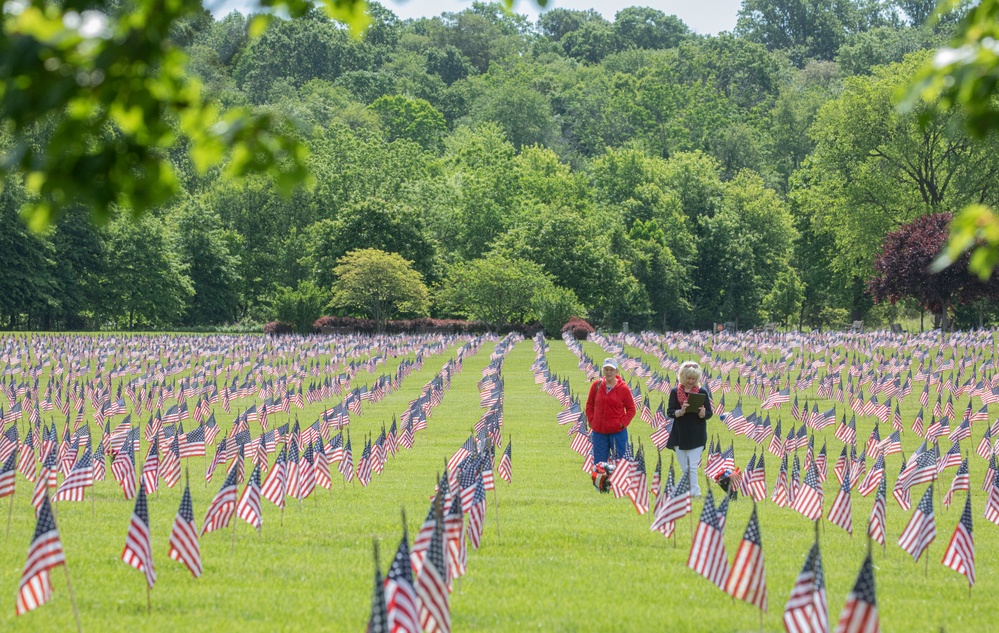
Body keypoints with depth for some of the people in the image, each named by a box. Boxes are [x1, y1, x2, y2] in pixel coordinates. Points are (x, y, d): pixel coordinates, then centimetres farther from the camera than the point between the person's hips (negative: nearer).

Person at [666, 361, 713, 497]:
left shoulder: (702, 392, 0)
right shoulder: (675, 392, 3)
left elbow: (709, 413, 2)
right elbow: (669, 412, -1)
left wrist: (703, 414, -20)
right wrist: (680, 412, -21)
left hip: (697, 436, -2)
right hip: (679, 435, 2)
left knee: (693, 467, -9)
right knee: (684, 468, 9)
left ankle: (695, 492, -9)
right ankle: (685, 491, 21)